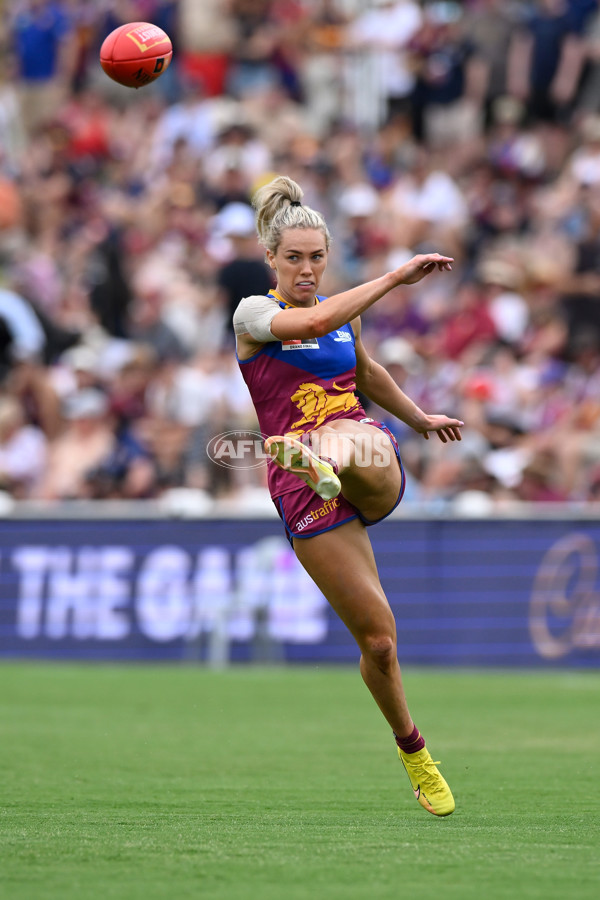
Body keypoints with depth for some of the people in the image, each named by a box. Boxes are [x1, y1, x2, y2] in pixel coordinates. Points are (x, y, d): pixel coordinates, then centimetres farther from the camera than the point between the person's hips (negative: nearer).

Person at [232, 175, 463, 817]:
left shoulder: (344, 312, 16)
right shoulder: (254, 314, -2)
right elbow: (310, 324, -24)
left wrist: (419, 419, 49)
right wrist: (395, 277, -24)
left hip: (376, 469, 3)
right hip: (304, 496, -3)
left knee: (347, 434, -36)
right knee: (378, 640, -7)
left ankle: (326, 462, -72)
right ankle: (413, 753, 13)